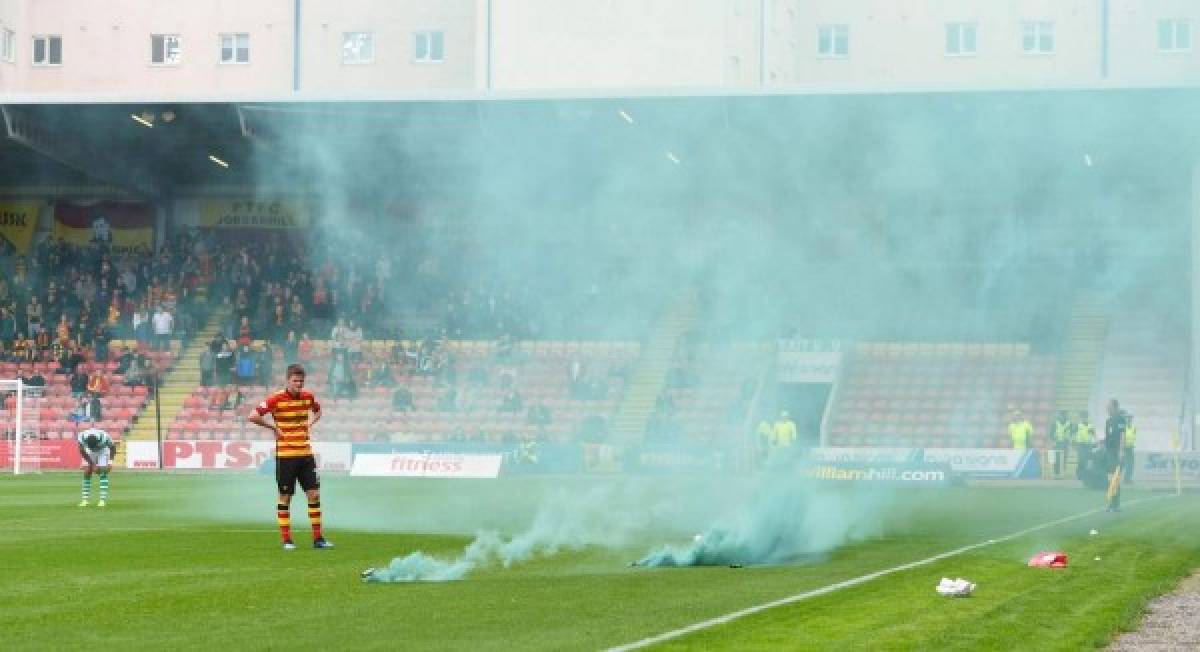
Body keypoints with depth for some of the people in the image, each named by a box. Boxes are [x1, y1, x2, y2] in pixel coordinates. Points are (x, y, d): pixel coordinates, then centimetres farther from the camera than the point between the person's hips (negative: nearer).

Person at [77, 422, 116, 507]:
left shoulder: (104, 436, -38)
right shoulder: (82, 436, -33)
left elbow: (112, 447, -17)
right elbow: (82, 451, -15)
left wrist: (110, 461, -18)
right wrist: (91, 463, -15)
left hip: (103, 451, -2)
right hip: (89, 453, 2)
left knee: (103, 473, -14)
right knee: (87, 473, -6)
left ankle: (103, 499, -14)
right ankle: (85, 499, -2)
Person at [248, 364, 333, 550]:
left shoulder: (308, 397, 6)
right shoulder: (277, 399, -10)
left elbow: (317, 411, 28)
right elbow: (253, 416, -15)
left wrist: (310, 424, 10)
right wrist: (273, 427, -10)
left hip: (306, 453, 5)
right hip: (285, 455, -5)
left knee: (314, 494, 1)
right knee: (285, 497, 1)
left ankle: (318, 538, 6)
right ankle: (286, 540, 7)